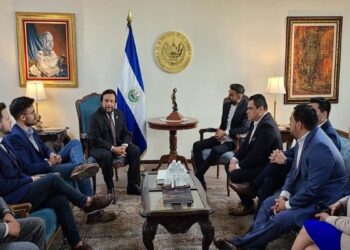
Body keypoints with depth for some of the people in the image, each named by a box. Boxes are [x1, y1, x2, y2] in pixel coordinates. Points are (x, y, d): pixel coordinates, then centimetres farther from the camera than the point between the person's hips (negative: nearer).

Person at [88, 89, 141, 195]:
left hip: (118, 145, 5)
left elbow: (126, 133, 9)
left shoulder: (119, 114, 8)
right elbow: (95, 139, -17)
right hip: (100, 147, -5)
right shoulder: (95, 117, -10)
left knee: (135, 150, -18)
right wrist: (112, 148, -26)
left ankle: (133, 186, -9)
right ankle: (110, 188, -18)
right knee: (106, 155, -37)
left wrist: (124, 145, -13)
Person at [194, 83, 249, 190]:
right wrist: (220, 131, -4)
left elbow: (245, 128, -17)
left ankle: (197, 176, -18)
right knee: (197, 145, -12)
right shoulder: (226, 105, 11)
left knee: (216, 150, -35)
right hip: (222, 137, 7)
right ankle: (201, 181, -16)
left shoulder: (246, 107, -9)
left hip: (234, 140, -7)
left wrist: (225, 133, -22)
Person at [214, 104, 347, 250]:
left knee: (280, 219, -21)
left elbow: (313, 189, -28)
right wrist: (284, 195, -4)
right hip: (302, 191, 9)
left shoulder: (320, 147, -28)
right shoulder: (304, 138, 1)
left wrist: (288, 204, -16)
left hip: (320, 200, -9)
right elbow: (294, 171, 10)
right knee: (269, 203, 1)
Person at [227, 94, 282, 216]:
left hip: (267, 167, -10)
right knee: (231, 166, 8)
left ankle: (248, 206, 7)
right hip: (258, 161, 10)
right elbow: (246, 143, 11)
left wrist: (238, 166, -17)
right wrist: (235, 159, -3)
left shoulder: (267, 126, -26)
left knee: (235, 175, -19)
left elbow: (257, 155, -27)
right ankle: (246, 200, 20)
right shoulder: (256, 121, 4)